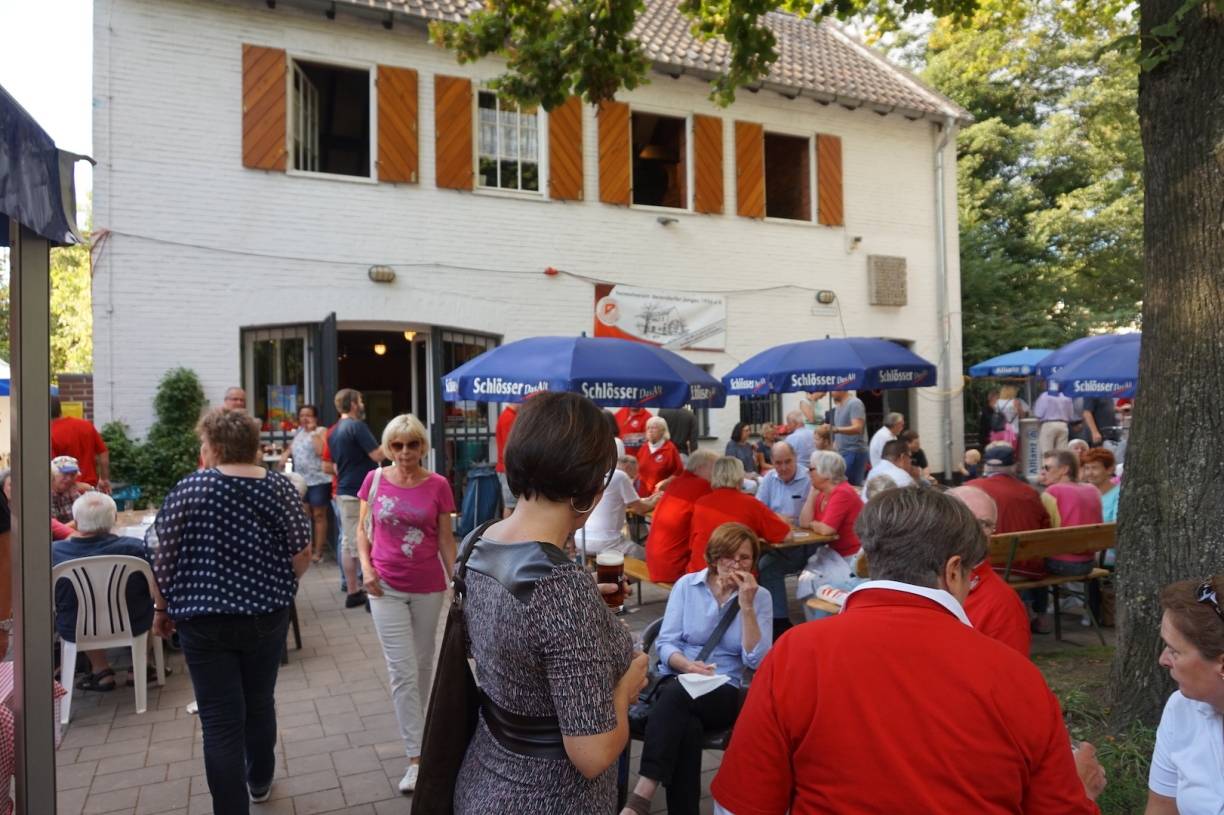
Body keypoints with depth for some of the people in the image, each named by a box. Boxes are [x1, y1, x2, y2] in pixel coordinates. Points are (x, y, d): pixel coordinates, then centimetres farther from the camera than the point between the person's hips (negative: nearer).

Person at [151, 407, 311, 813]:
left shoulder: (189, 488, -11)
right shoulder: (280, 487, -4)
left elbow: (164, 555, -7)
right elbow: (302, 557, -2)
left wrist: (163, 607, 7)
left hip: (205, 618, -3)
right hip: (267, 614, 3)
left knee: (220, 719, 4)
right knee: (260, 703, 21)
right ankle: (260, 782, 41)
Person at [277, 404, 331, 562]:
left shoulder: (321, 431, -7)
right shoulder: (299, 432, 14)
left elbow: (321, 451, -22)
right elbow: (291, 448, 26)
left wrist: (313, 432, -17)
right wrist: (285, 454, 5)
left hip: (319, 480, -7)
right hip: (301, 480, 7)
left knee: (318, 515, 0)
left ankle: (318, 551, 5)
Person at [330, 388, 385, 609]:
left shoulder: (333, 431, 14)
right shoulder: (357, 426, -14)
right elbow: (378, 455, -18)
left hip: (343, 492, 9)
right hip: (361, 493, -9)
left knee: (347, 542, 9)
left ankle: (353, 592, 15)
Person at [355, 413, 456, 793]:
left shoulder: (438, 485, -6)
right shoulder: (375, 479, -5)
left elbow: (445, 538, -1)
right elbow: (362, 528, 6)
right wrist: (365, 565, -9)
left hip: (428, 587, 1)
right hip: (386, 587, -1)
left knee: (423, 663, 17)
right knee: (402, 671, 0)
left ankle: (416, 727, 42)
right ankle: (416, 757, 7)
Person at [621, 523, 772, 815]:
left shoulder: (760, 596, 3)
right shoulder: (686, 584, 4)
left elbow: (757, 661, -8)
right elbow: (665, 643, 0)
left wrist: (746, 606, -15)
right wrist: (687, 665, -22)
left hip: (724, 693, -1)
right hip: (677, 681, 1)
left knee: (676, 694, -35)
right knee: (687, 727, -36)